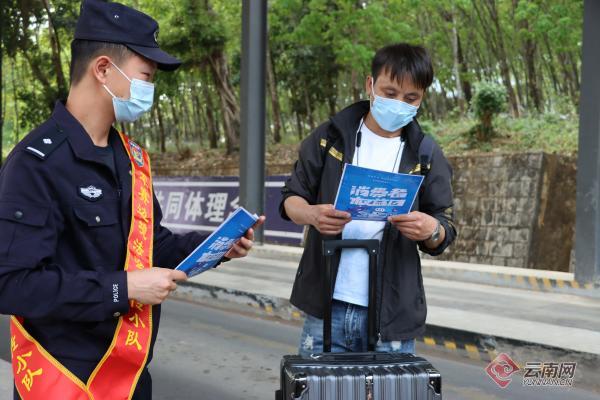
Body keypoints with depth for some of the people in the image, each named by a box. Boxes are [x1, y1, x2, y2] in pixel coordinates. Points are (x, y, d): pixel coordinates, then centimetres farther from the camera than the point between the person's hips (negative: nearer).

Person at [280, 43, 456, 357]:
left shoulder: (426, 156, 3)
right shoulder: (330, 137, 2)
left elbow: (444, 234, 5)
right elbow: (291, 198, 6)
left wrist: (432, 231, -20)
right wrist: (312, 214, -18)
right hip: (326, 308, 0)